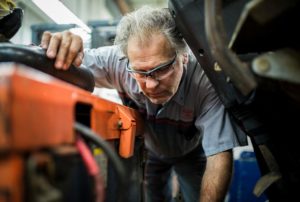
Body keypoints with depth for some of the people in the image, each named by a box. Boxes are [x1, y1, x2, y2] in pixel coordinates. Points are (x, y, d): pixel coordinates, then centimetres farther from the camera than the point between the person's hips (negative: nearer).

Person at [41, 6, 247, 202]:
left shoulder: (205, 80, -41)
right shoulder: (118, 61, -34)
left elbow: (220, 156, -40)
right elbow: (69, 69, -24)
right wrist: (63, 51, -49)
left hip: (192, 153, -1)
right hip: (147, 149, 2)